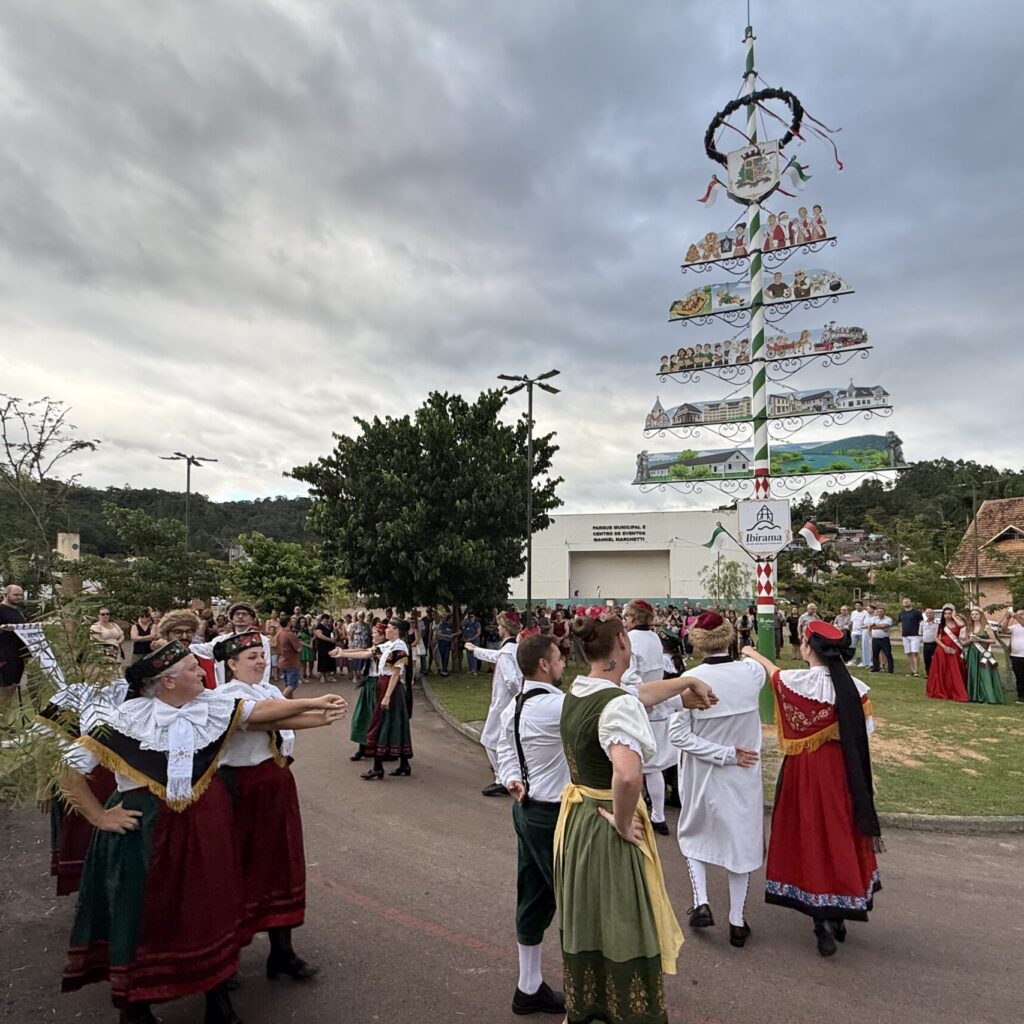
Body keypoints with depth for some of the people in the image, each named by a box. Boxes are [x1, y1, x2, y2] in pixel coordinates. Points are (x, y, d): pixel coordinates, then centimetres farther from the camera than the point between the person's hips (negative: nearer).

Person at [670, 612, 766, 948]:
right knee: (740, 840, 19)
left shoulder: (691, 680, -21)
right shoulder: (752, 673, -15)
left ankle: (701, 902, 15)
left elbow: (678, 734, -21)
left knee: (693, 834, 24)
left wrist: (725, 754, -17)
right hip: (743, 774, 2)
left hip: (701, 775, -2)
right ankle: (737, 922, 28)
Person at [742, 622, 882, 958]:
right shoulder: (853, 685, -9)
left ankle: (823, 923, 12)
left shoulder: (800, 680, -17)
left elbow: (775, 673, 5)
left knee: (812, 835, 9)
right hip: (842, 769, 4)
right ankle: (837, 916, 32)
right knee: (840, 834, 18)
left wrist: (753, 654, 23)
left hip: (807, 769, -4)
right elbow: (864, 731, -3)